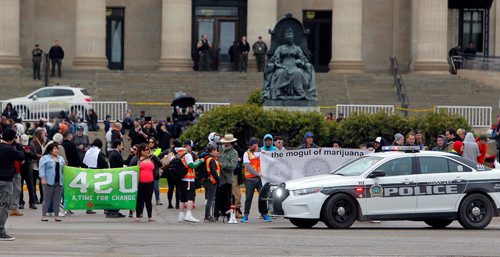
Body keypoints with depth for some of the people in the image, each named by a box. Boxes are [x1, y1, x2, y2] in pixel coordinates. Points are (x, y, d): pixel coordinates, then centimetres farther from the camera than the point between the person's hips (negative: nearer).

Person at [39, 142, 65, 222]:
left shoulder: (61, 158, 17)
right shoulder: (45, 158, -1)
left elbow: (63, 169, 21)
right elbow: (42, 168, -7)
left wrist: (64, 179, 15)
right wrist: (43, 178, -16)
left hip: (59, 182, 5)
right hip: (49, 182, -5)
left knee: (57, 200, 5)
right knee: (47, 199, -3)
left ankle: (56, 215, 10)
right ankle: (44, 215, 2)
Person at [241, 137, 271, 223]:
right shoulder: (247, 154, 3)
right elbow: (248, 166, -8)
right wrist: (257, 173, -18)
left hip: (261, 178, 1)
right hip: (250, 179, -1)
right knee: (248, 198, -1)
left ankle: (264, 214, 9)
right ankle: (246, 215, 7)